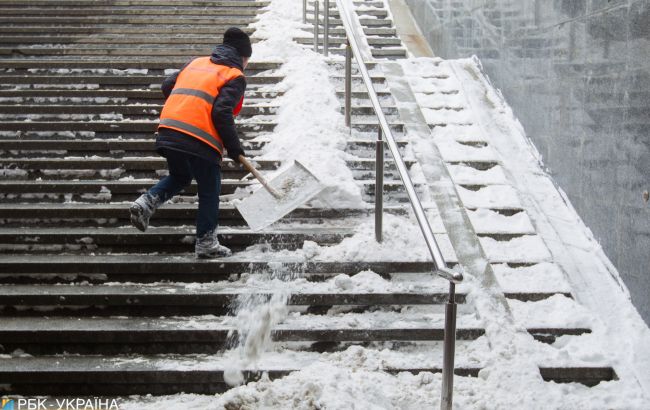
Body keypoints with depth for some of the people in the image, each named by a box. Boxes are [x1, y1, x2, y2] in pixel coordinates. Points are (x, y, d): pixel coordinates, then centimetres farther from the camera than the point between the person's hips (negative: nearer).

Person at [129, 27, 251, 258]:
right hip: (201, 139, -6)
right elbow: (222, 112, -12)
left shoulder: (196, 63, 22)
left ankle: (146, 202, 6)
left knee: (179, 177, 29)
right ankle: (206, 243, 15)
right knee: (209, 191, 10)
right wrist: (234, 147, -4)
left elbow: (167, 86, 22)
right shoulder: (235, 77, 1)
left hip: (169, 131, 6)